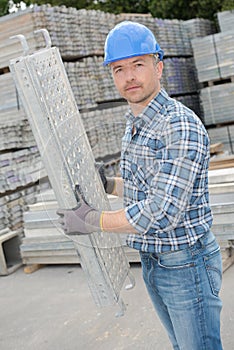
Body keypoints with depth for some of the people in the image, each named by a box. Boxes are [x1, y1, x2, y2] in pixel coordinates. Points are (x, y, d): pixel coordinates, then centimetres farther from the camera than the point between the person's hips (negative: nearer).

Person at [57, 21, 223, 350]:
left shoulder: (181, 127, -23)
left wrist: (90, 221, -20)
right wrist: (109, 185, 6)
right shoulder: (133, 126, 8)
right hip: (151, 262, 9)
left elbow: (162, 214, -29)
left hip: (186, 263, -9)